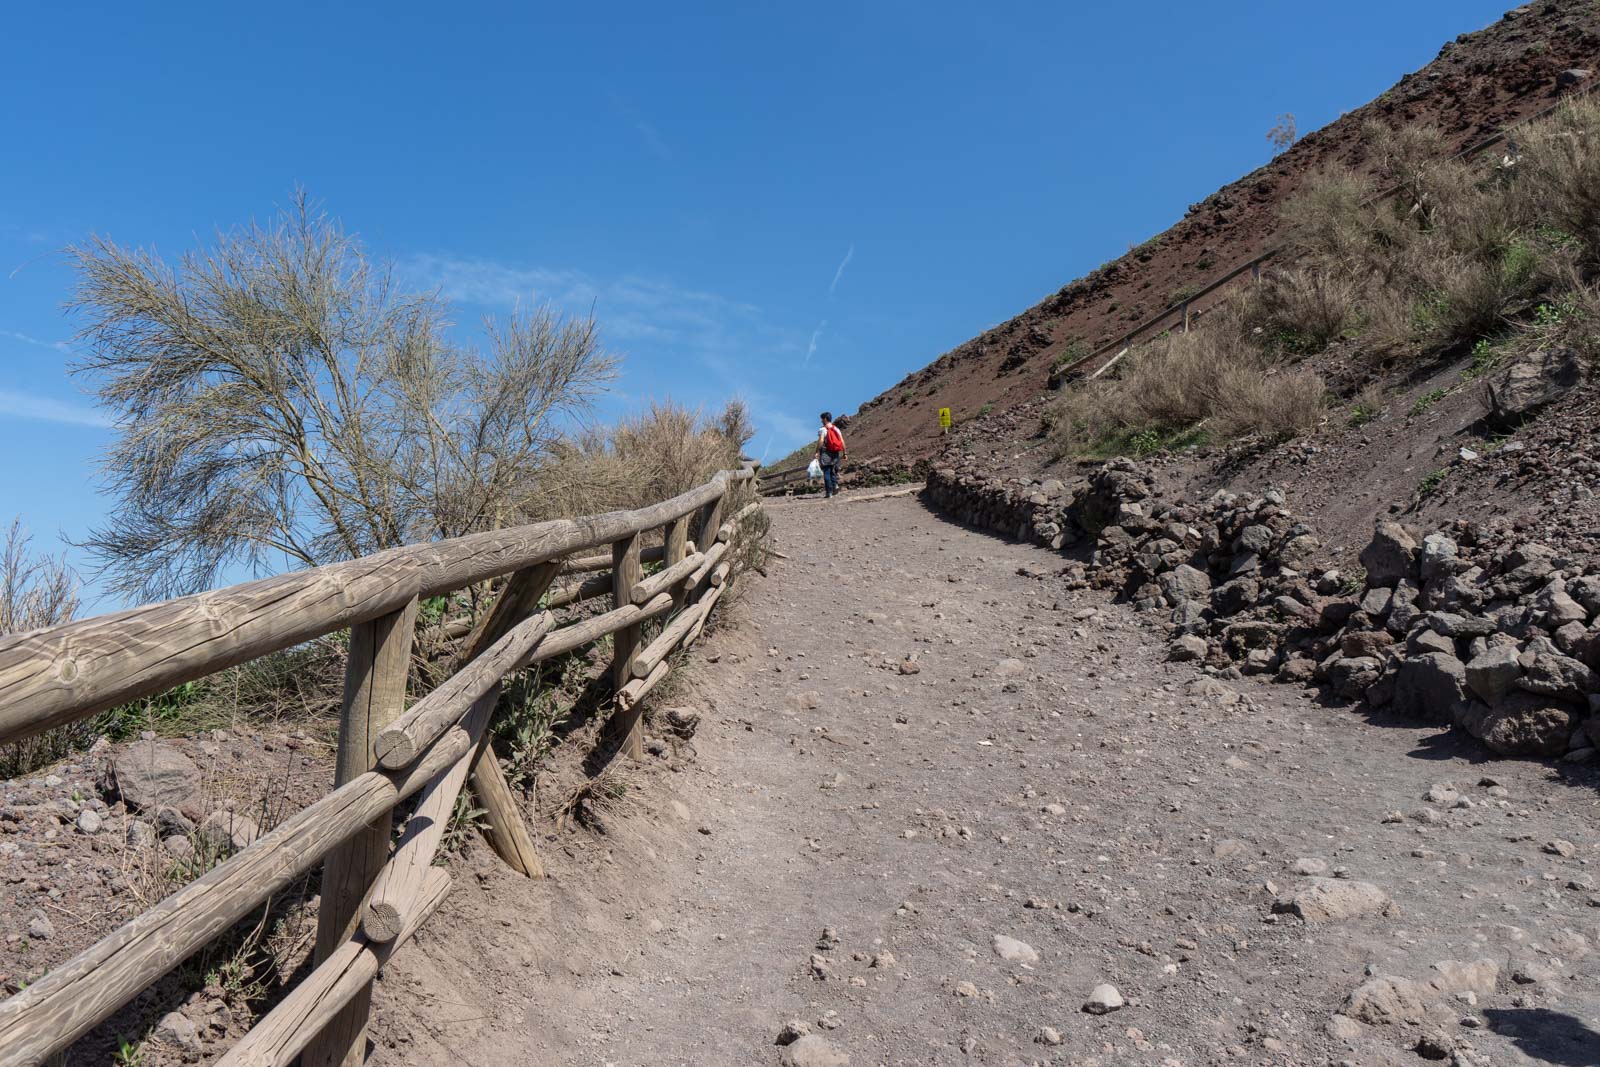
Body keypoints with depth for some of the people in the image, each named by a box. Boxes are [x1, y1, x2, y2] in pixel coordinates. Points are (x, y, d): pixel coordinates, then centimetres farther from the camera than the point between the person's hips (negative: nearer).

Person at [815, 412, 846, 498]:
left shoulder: (823, 429, -5)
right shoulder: (836, 429, 10)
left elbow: (821, 441, -18)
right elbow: (842, 442, 6)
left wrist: (817, 452, -19)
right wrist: (844, 453, 11)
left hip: (826, 453, -5)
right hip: (836, 453, 5)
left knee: (827, 472, 0)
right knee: (833, 471, 18)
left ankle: (829, 492, -3)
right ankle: (835, 484, -8)